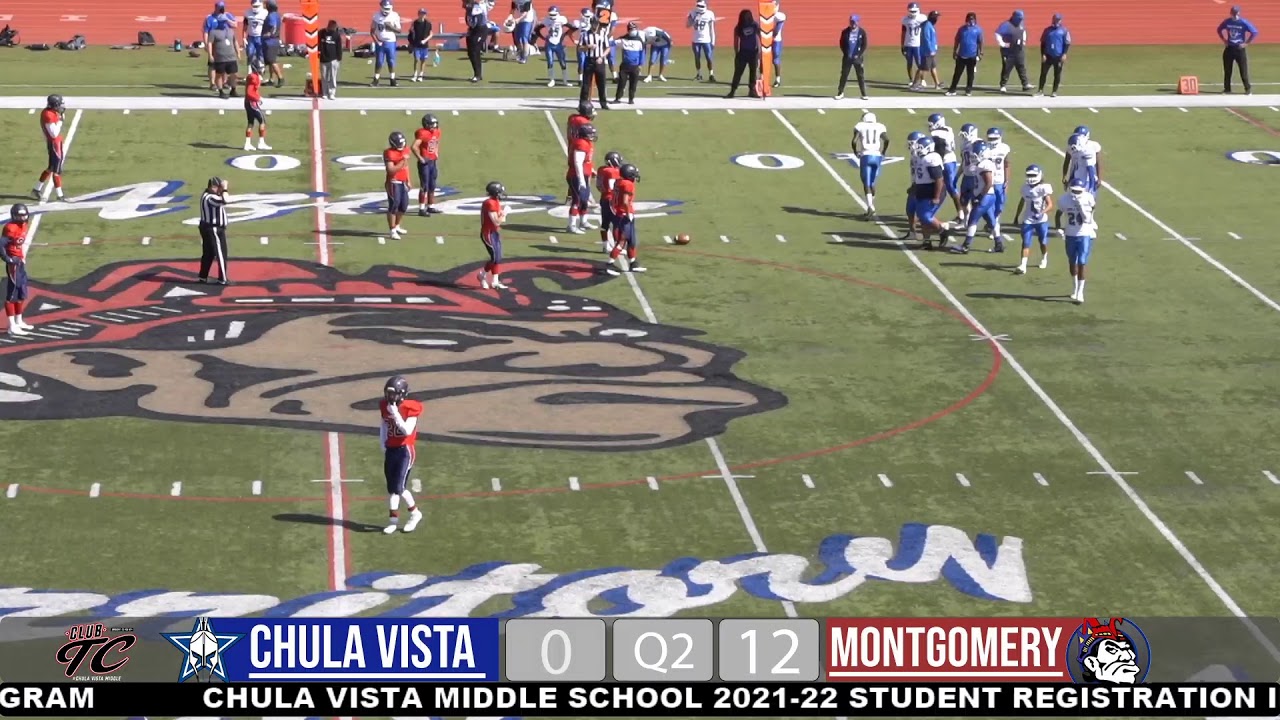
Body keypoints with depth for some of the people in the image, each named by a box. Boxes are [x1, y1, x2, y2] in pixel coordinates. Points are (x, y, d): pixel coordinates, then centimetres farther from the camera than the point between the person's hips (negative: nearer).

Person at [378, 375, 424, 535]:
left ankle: (415, 513, 13)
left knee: (398, 487, -8)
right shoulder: (385, 406, 2)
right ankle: (394, 520, 16)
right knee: (391, 487, 8)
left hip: (405, 451, -6)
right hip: (390, 450, 6)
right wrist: (383, 447, 10)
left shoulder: (410, 408, -16)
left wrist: (395, 414, -27)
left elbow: (407, 430, -25)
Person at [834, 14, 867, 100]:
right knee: (844, 75, 3)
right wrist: (846, 54, -5)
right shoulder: (845, 32, 2)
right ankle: (840, 93, 10)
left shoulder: (862, 32, 0)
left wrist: (859, 55, -9)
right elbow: (842, 44, 4)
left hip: (857, 58, -1)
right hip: (847, 57, 1)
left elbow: (864, 45, 0)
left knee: (861, 76, 0)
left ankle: (863, 94, 5)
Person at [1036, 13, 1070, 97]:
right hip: (1048, 55, 1)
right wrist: (1043, 54, -2)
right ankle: (1040, 90, 5)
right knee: (1043, 72, -1)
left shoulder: (1064, 31, 2)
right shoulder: (1047, 30, 7)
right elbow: (1043, 43, 8)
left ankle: (1055, 91, 10)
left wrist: (1064, 54, -10)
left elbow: (1067, 43, 0)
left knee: (1057, 74, 2)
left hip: (1058, 56, -1)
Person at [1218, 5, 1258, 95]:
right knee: (1227, 70, 9)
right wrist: (1224, 40, 10)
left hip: (1240, 48, -4)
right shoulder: (1227, 22, 0)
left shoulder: (1244, 23, -12)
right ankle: (1227, 88, 19)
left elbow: (1255, 32, -11)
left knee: (1243, 70, -4)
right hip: (1229, 48, 4)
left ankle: (1248, 89, 3)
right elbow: (1219, 29, 19)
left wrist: (1247, 43, -12)